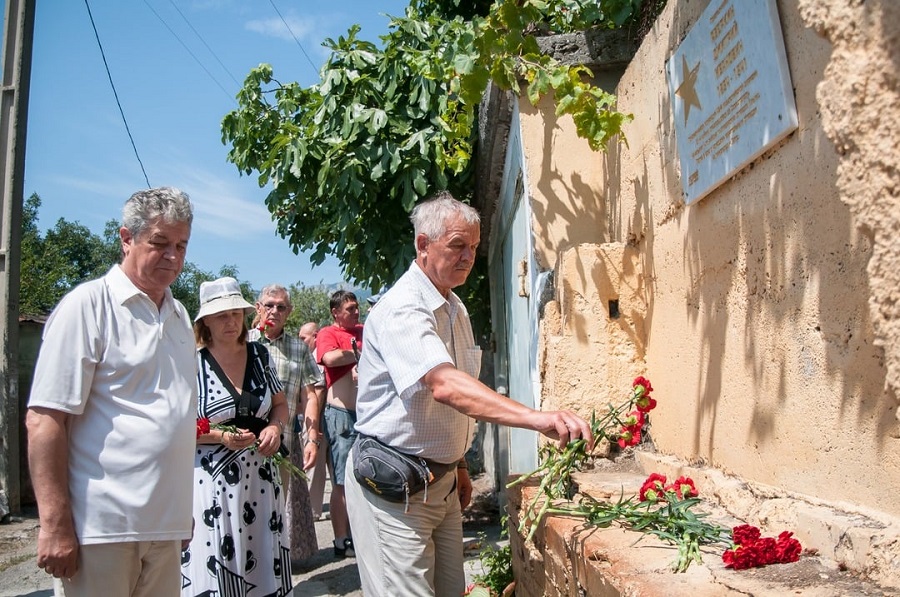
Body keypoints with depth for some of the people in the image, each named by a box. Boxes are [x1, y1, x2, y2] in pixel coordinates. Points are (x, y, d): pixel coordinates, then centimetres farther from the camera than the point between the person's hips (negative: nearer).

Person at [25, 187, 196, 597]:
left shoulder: (178, 315, 13)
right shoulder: (89, 305, -7)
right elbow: (44, 420, -12)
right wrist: (55, 524, -16)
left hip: (165, 527, 7)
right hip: (102, 529, -6)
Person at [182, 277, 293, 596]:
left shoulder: (260, 354, 7)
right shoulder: (193, 363, -7)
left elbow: (280, 404, 17)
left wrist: (275, 427, -3)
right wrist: (221, 436, -18)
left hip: (260, 478, 4)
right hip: (211, 481, -4)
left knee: (264, 565, 7)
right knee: (214, 571, -2)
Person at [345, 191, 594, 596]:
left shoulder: (455, 308, 11)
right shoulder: (402, 310, -21)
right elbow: (444, 385, -38)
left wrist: (457, 464, 19)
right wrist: (537, 418, -48)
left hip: (440, 478, 9)